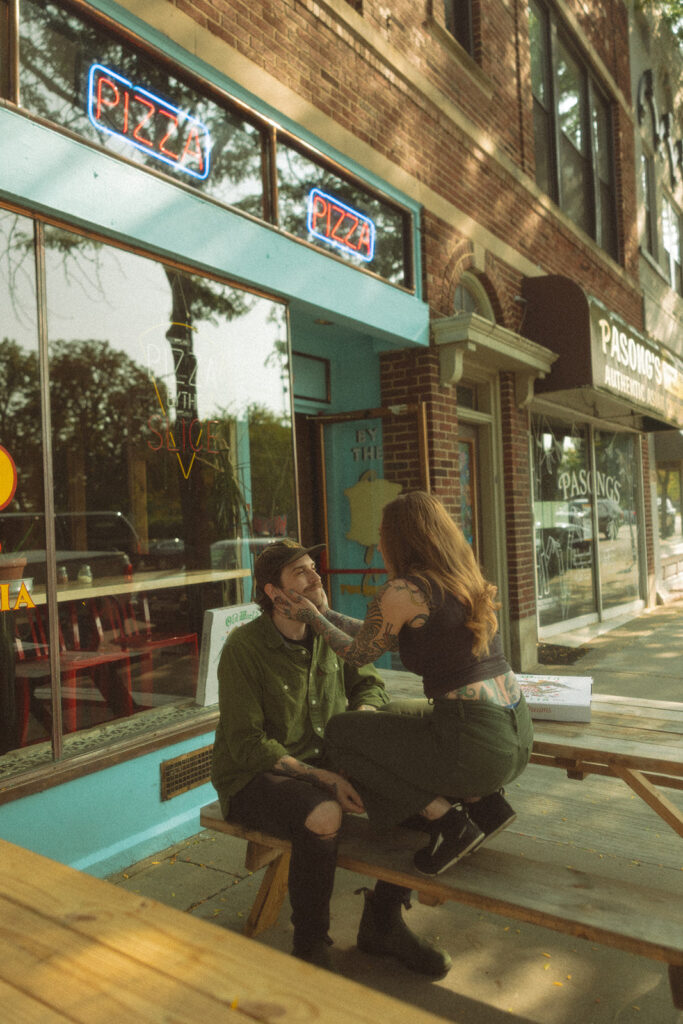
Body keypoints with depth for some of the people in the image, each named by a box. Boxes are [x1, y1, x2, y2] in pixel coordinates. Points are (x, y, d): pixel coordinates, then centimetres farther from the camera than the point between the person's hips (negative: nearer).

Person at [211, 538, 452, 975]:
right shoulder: (244, 647, -16)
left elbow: (370, 683, 14)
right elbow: (246, 743, -18)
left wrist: (361, 714, -11)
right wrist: (323, 778, -25)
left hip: (325, 762, 6)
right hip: (255, 778, -6)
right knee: (323, 815, -36)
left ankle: (383, 922, 6)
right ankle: (310, 946, -10)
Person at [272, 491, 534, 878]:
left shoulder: (401, 593, -12)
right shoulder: (469, 583, 13)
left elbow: (359, 653, 4)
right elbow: (388, 637, 22)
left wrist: (312, 616, 17)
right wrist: (324, 612, 28)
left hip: (476, 744, -8)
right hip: (519, 737, 8)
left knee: (341, 733, 7)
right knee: (396, 714, 30)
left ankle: (448, 822, 3)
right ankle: (486, 800, 16)